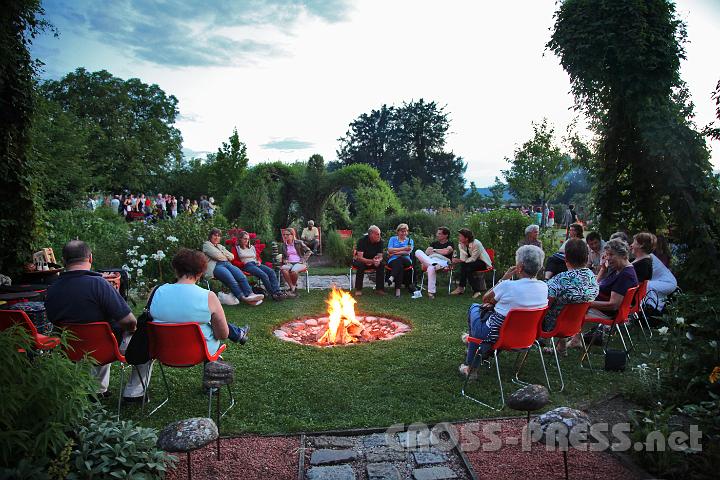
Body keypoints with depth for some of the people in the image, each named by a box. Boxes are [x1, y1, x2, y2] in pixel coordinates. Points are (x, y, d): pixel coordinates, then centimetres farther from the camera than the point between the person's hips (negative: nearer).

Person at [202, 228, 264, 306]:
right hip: (215, 266, -6)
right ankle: (243, 298, -39)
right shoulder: (206, 244, 15)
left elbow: (232, 256, 21)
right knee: (231, 280, -34)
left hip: (227, 264, 6)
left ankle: (250, 294, -39)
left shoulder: (221, 246, 34)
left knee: (242, 277, -25)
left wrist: (222, 253, 8)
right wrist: (226, 257, 14)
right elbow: (217, 256, -2)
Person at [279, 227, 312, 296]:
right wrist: (285, 261, 0)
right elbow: (282, 257, 23)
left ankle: (294, 286, -13)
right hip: (289, 263, 3)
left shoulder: (299, 243, 6)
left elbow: (309, 251, 5)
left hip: (299, 263, -3)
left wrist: (302, 260, -5)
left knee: (294, 271, -38)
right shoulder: (283, 245, 17)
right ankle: (292, 287, -28)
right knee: (283, 269, -33)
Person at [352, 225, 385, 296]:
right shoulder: (362, 240, -23)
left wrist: (378, 260, -35)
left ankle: (379, 288, -18)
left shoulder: (380, 241, -11)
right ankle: (358, 289, -26)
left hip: (373, 261, 4)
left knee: (382, 264, -24)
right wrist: (371, 261, -46)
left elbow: (380, 257, -9)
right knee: (360, 265, -36)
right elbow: (360, 258, -30)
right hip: (361, 261, -4)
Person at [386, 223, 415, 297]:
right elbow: (390, 250, 0)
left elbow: (407, 252, 1)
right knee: (399, 264, -36)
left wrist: (395, 252, -6)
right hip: (393, 260, 0)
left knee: (400, 260, -37)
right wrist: (403, 249, -8)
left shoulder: (410, 241, 19)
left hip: (406, 260, 0)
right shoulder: (392, 239, 18)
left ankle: (393, 277, -34)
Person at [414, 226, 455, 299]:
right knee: (418, 252, -20)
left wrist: (434, 250, 6)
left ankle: (431, 292, -39)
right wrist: (440, 252, -1)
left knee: (431, 268, -41)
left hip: (443, 261, -5)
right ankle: (434, 264, -43)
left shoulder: (450, 243, 12)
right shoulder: (434, 243, 28)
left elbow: (446, 251, -9)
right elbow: (427, 252, 13)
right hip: (430, 260, 5)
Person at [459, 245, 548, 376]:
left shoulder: (507, 286, -28)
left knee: (474, 307, 20)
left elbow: (485, 299, -7)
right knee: (490, 307, 28)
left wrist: (504, 278, -6)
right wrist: (495, 302, 14)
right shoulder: (544, 287, -9)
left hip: (496, 337, -6)